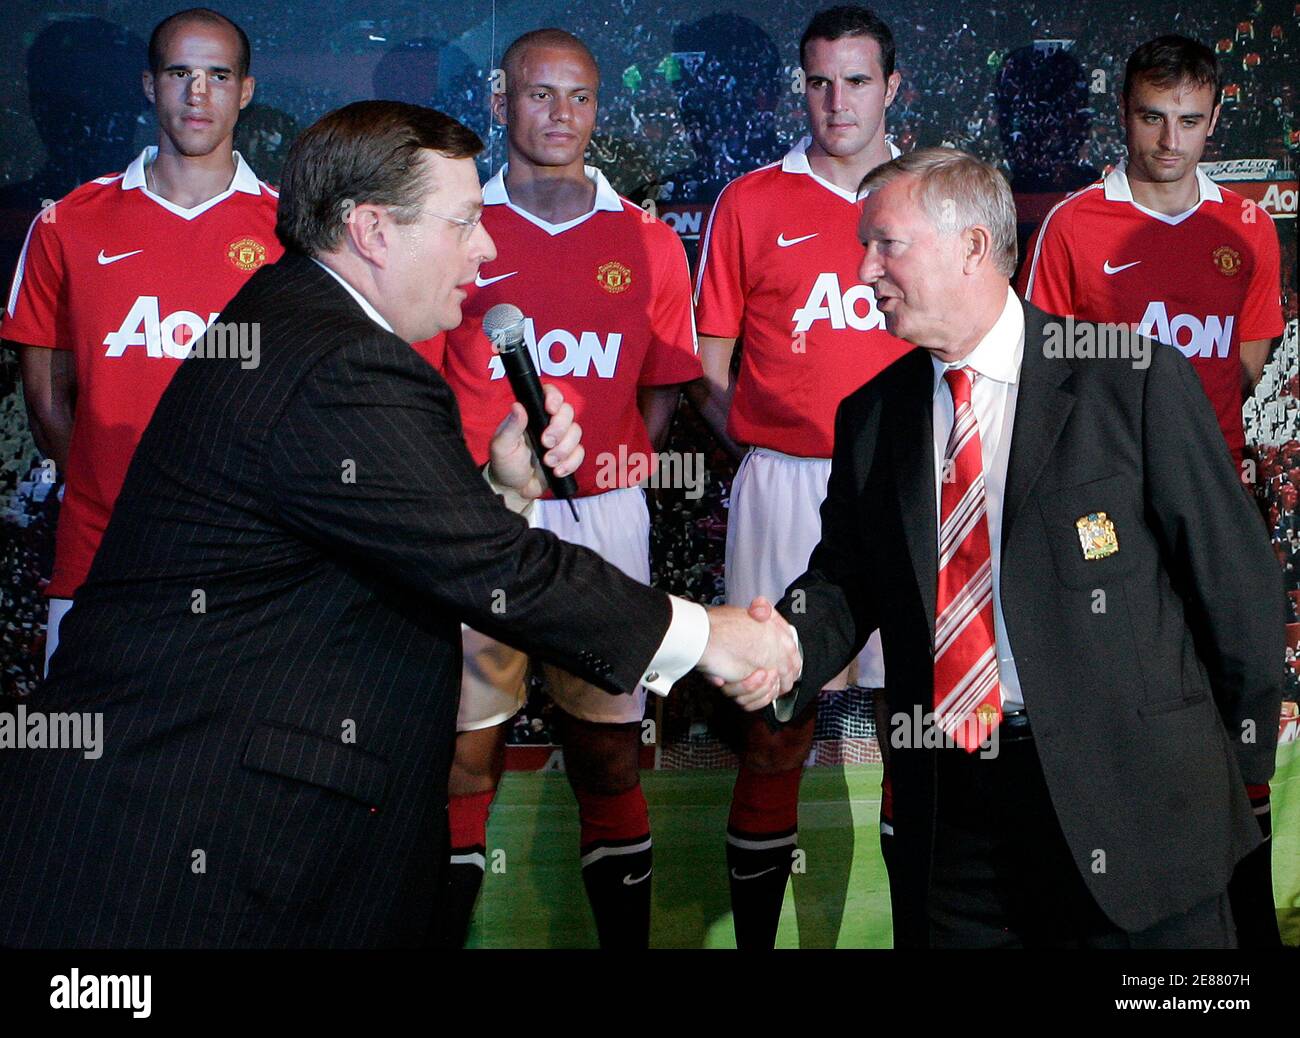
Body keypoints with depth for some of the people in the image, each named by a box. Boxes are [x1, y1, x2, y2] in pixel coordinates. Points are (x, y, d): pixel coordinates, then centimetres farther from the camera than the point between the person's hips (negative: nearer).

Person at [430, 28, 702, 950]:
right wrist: (479, 472, -7)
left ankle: (626, 935, 17)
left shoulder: (647, 243, 7)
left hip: (604, 516, 1)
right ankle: (447, 927, 11)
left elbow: (662, 388, 13)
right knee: (467, 747, 1)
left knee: (608, 751, 6)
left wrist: (611, 465, 0)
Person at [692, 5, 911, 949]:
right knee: (776, 719, 0)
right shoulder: (751, 202, 6)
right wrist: (766, 448, -3)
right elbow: (709, 372, 8)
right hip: (786, 487, -2)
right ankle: (754, 935, 10)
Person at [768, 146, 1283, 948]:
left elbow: (1236, 576, -3)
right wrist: (783, 653, -12)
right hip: (948, 805, 4)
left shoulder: (1136, 381, -6)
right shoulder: (873, 416, 8)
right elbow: (846, 580, 11)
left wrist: (1244, 762, 2)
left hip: (1134, 794, -3)